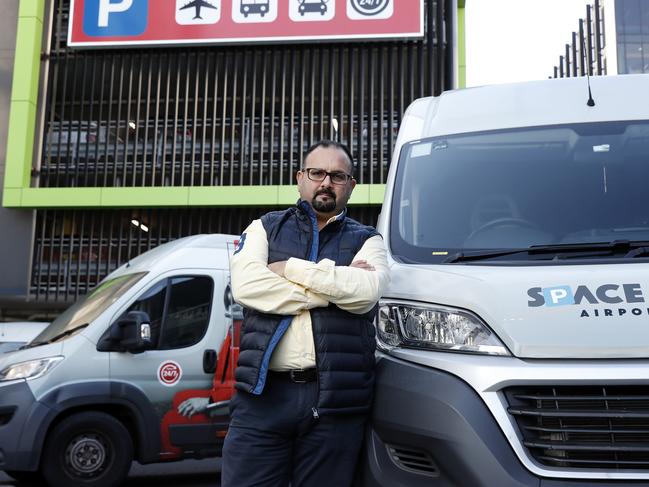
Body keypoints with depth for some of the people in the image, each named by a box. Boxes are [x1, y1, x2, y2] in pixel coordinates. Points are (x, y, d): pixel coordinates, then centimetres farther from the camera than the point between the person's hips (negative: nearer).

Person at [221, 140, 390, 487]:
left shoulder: (367, 241, 12)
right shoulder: (264, 228, 14)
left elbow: (365, 293, -10)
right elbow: (246, 286, -7)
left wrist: (291, 268, -5)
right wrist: (336, 285, -8)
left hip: (336, 402, 0)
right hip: (262, 393, 0)